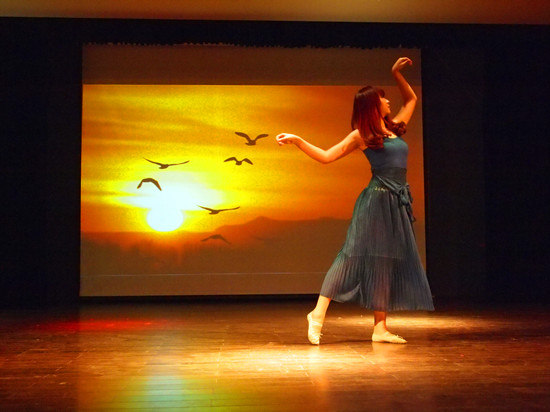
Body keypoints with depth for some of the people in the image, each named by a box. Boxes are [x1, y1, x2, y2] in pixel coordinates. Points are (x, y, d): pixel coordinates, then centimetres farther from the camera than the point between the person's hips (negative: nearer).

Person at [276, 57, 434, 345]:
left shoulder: (395, 128, 16)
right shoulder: (362, 135, -1)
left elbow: (411, 99, 32)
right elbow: (326, 156, -3)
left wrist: (396, 73, 22)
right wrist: (297, 141, -13)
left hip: (398, 203, 6)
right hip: (377, 200, -6)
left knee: (387, 261, 5)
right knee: (356, 255, -11)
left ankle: (380, 328, 8)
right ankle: (318, 313, -7)